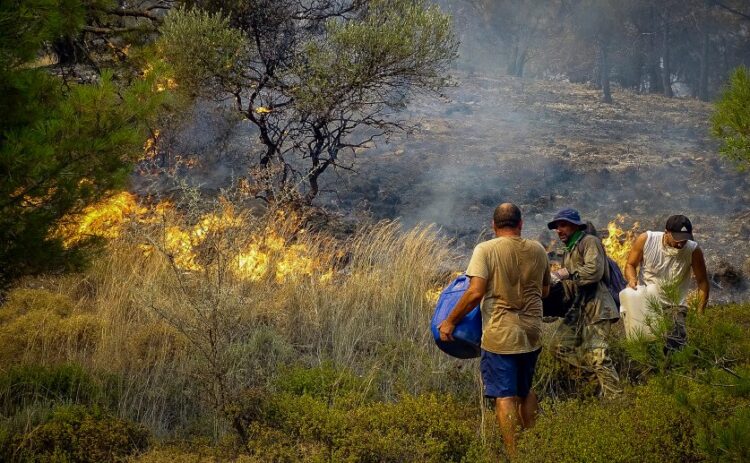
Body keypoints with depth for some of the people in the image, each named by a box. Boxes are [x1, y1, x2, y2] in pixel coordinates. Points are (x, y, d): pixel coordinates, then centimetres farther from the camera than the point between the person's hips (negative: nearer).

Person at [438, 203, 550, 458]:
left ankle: (513, 454, 2)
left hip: (500, 336, -5)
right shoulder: (538, 250, 3)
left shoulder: (486, 250, -11)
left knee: (505, 397, 2)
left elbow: (475, 292, -19)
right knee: (525, 391, 22)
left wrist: (450, 321, -10)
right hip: (531, 334, 5)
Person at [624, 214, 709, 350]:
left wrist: (700, 314, -10)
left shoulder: (694, 250, -13)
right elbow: (630, 265, 1)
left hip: (674, 307, 0)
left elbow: (702, 282, -4)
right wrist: (632, 279, -21)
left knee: (676, 347, -16)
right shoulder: (646, 240, -13)